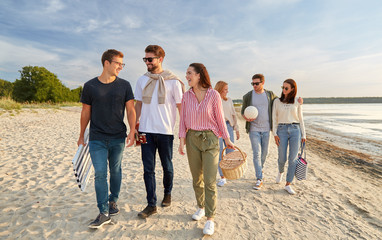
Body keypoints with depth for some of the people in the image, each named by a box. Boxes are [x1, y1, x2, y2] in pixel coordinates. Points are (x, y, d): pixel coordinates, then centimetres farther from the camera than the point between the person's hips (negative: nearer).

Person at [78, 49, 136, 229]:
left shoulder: (124, 85, 1)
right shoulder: (90, 86, 0)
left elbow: (130, 110, 0)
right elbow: (86, 112, 7)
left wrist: (132, 132, -13)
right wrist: (81, 136, 12)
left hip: (118, 138, 1)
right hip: (97, 139, -1)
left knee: (115, 171, 13)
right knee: (100, 174, -3)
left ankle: (113, 201, 34)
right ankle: (104, 213, 7)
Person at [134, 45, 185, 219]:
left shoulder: (173, 82, -3)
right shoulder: (142, 80, 8)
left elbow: (181, 107, -1)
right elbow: (138, 104, 14)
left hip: (165, 131, -2)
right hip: (146, 131, 3)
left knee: (167, 166, 12)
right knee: (148, 169, 3)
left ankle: (167, 193, 37)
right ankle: (151, 204, 14)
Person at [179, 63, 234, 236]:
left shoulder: (214, 95, -6)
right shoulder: (186, 96, 4)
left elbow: (219, 118, 0)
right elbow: (183, 120, 6)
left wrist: (227, 139, 0)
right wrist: (182, 139, -1)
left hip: (210, 139, -3)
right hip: (192, 139, 4)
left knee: (210, 181, -3)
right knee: (197, 179, 14)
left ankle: (210, 218, 10)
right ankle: (201, 207, 36)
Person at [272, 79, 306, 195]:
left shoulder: (297, 102, 7)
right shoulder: (277, 101, 7)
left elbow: (300, 119, 11)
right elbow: (274, 119, 5)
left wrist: (303, 135, 6)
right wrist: (275, 134, -4)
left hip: (295, 130, 1)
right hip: (282, 130, 0)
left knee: (293, 158, -3)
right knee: (282, 158, 2)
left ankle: (288, 184, 8)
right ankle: (280, 172, 37)